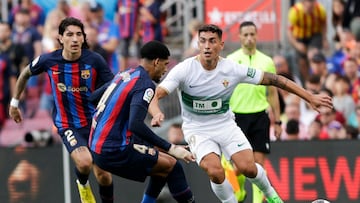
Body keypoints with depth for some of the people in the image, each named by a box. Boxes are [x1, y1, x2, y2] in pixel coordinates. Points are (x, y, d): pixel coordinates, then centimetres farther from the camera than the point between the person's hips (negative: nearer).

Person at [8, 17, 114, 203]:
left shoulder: (95, 60, -14)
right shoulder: (48, 60, -12)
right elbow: (26, 74, 10)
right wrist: (14, 102, 18)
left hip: (94, 121, 1)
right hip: (67, 124, -1)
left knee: (103, 174, -1)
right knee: (84, 162, -25)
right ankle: (83, 185, 12)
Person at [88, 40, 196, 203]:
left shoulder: (125, 75, 12)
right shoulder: (145, 84, -15)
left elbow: (93, 98, 21)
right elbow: (136, 125, -28)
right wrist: (171, 148, -26)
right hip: (115, 151, -9)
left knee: (161, 166, 19)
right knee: (171, 165, -7)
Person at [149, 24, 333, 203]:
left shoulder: (233, 69, -13)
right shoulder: (184, 70, -19)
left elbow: (274, 80, -6)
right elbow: (155, 95, -25)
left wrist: (311, 98, -5)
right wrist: (157, 113, -49)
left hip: (225, 124, 2)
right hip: (197, 130, -2)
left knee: (248, 168, -17)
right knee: (215, 172, -26)